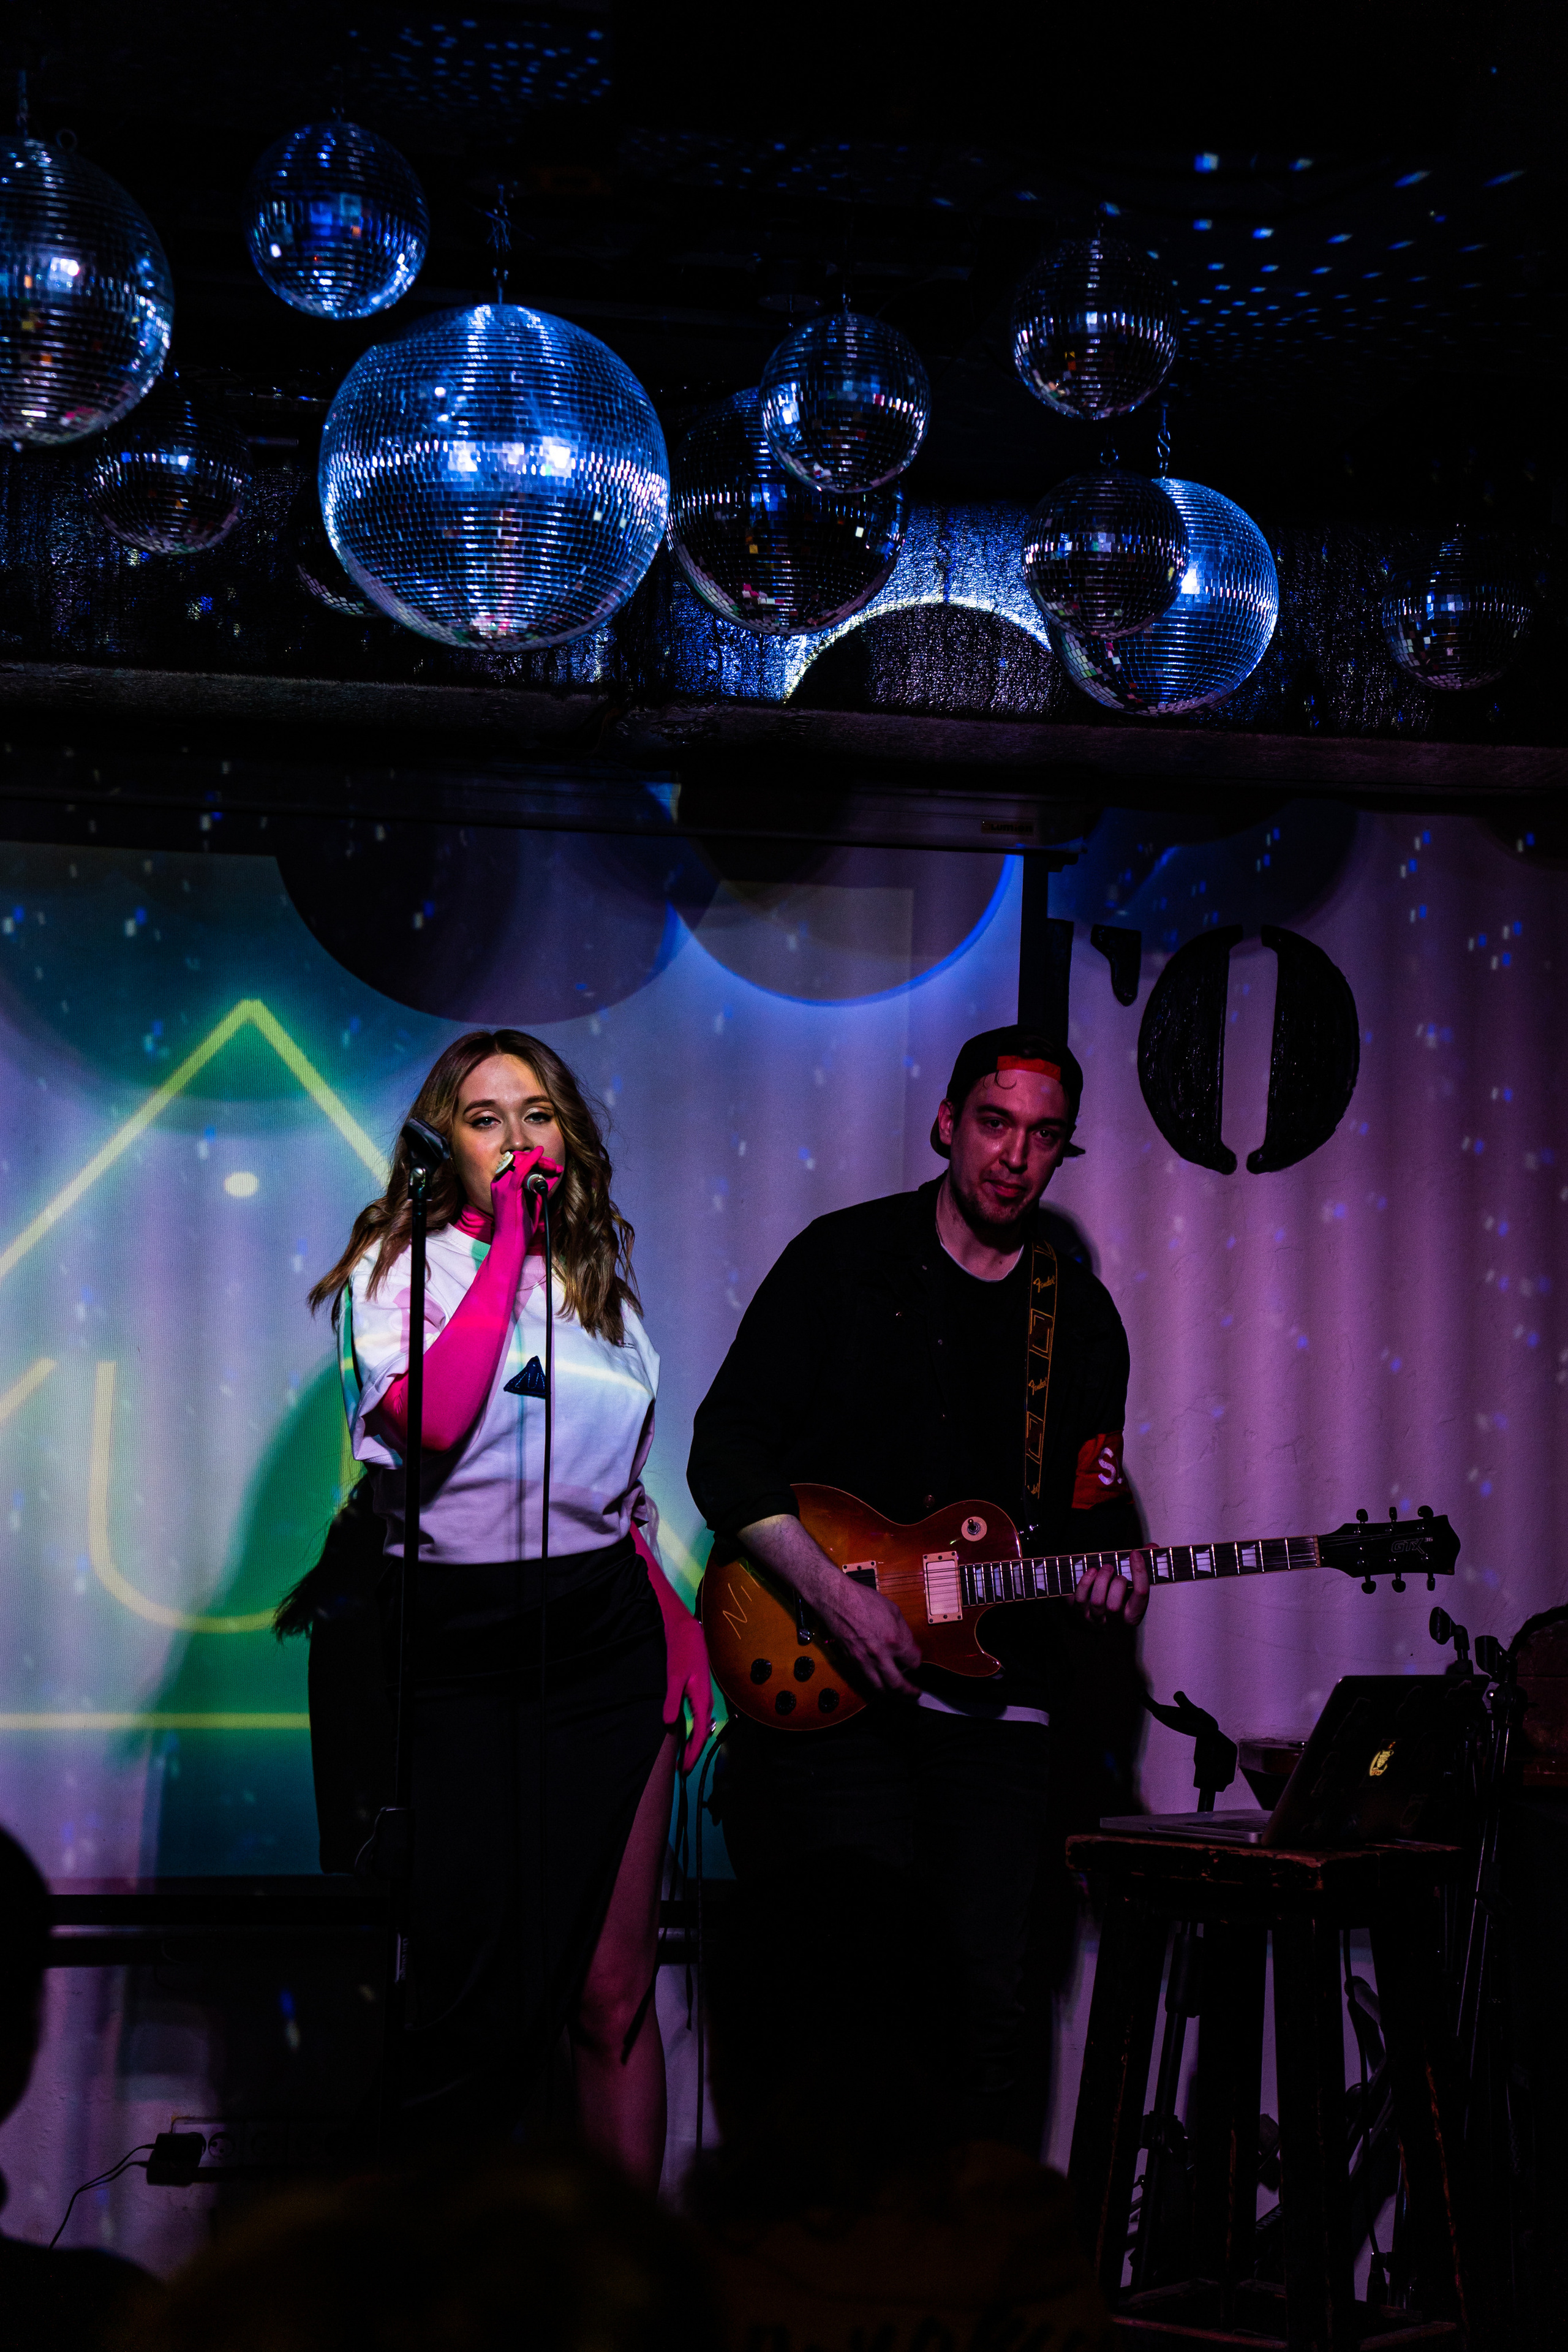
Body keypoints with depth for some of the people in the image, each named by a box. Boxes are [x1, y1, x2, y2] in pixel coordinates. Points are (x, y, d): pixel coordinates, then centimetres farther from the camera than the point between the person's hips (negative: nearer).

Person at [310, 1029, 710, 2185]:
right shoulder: (398, 1267, 1)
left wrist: (679, 1618, 7)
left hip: (607, 1645, 4)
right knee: (472, 1990, -3)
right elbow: (437, 1419, -20)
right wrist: (509, 1238, -14)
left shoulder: (599, 1285, 15)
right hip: (457, 1647, -4)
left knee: (613, 1992, 3)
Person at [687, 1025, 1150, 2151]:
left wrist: (1113, 1566, -4)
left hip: (997, 1707, 3)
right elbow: (725, 1452, -2)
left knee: (991, 2006, -2)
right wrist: (834, 1589, -13)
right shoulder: (843, 1259, 3)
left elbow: (1093, 1510, 20)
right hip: (830, 1691, -3)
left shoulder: (1083, 1319, 13)